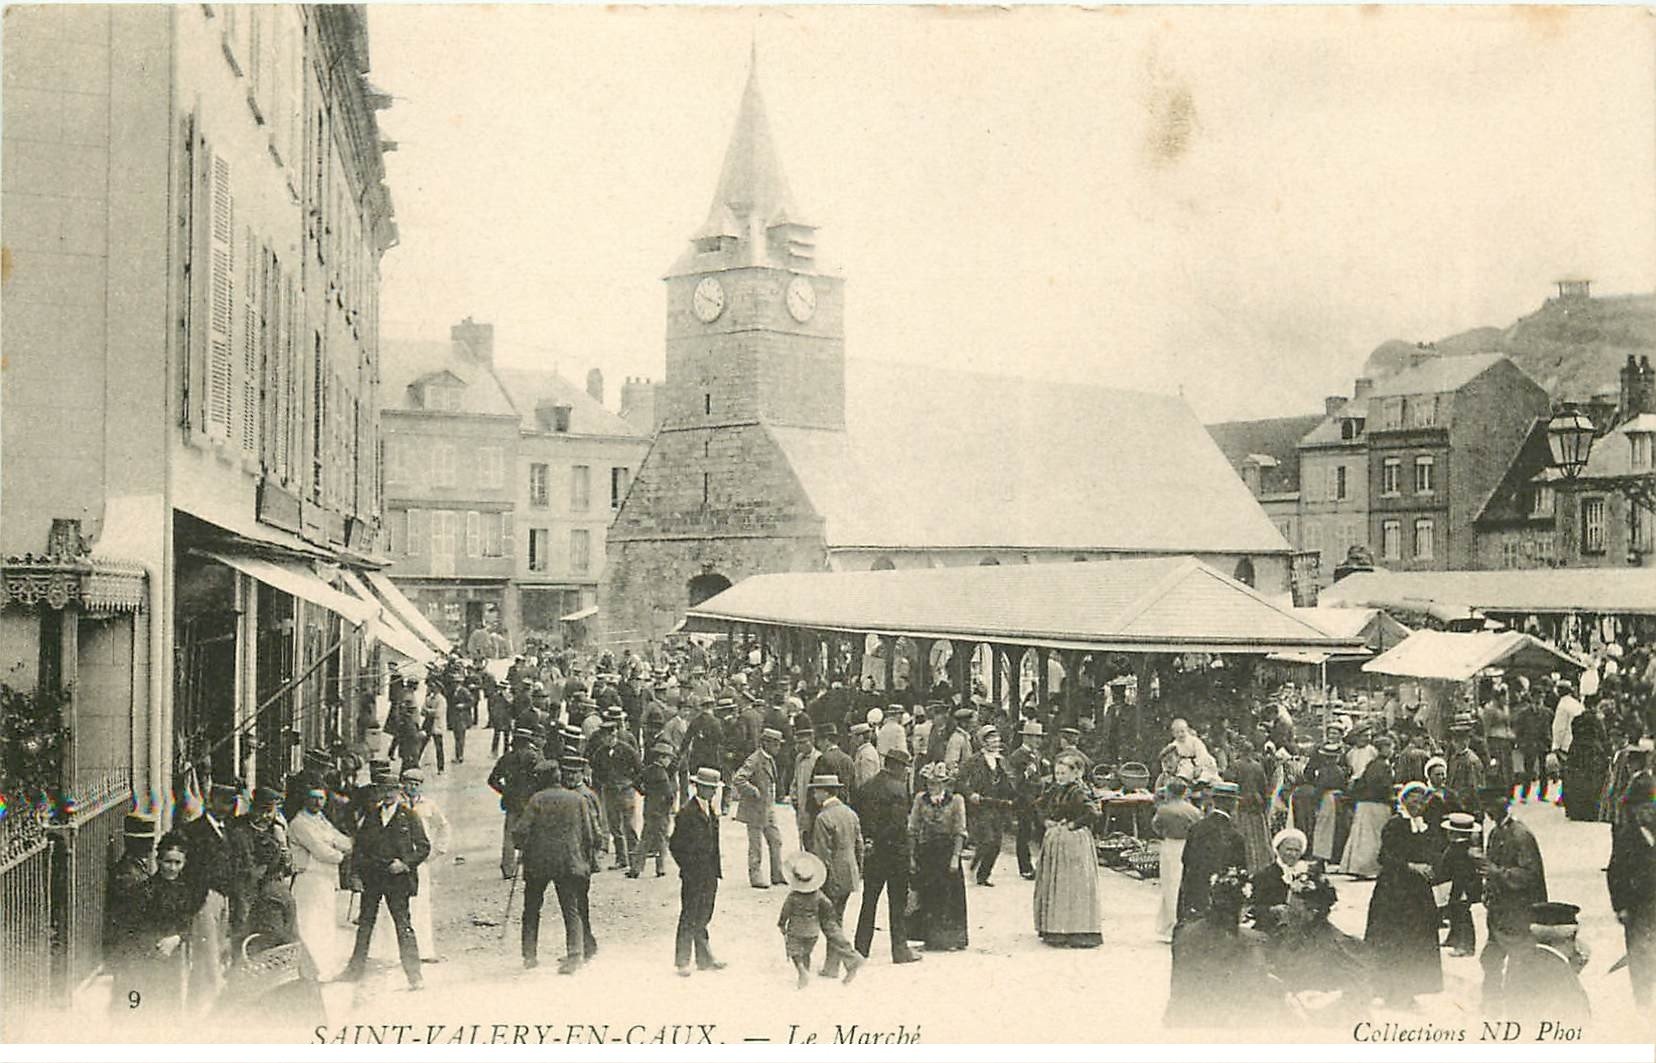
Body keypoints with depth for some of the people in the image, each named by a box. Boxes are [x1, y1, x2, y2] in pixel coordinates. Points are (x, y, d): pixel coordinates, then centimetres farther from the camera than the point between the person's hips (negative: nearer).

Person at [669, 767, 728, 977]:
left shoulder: (711, 812, 11)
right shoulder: (687, 812, -13)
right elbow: (676, 845, -11)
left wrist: (715, 870, 13)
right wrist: (688, 869, -11)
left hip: (710, 874, 7)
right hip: (693, 875, -7)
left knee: (703, 918, 13)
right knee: (689, 918, 0)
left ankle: (705, 959, 19)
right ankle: (682, 962, 8)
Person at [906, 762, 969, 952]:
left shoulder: (956, 800, -3)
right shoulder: (920, 799, 3)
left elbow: (960, 833, -3)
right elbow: (912, 830, 6)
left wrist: (955, 857, -10)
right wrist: (911, 856, 1)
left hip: (947, 852, -2)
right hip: (925, 852, 2)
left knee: (947, 896, 0)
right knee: (925, 896, 3)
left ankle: (947, 938, 11)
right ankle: (930, 938, 12)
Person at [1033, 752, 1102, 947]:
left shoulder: (1079, 792, -14)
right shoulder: (1055, 790, 10)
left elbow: (1093, 813, -27)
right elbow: (1039, 805, 27)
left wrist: (1073, 824, -18)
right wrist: (1047, 819, 10)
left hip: (1074, 842, -9)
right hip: (1054, 840, 9)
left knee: (1073, 885, -7)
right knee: (1051, 885, 12)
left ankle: (1077, 932, -4)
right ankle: (1053, 928, 20)